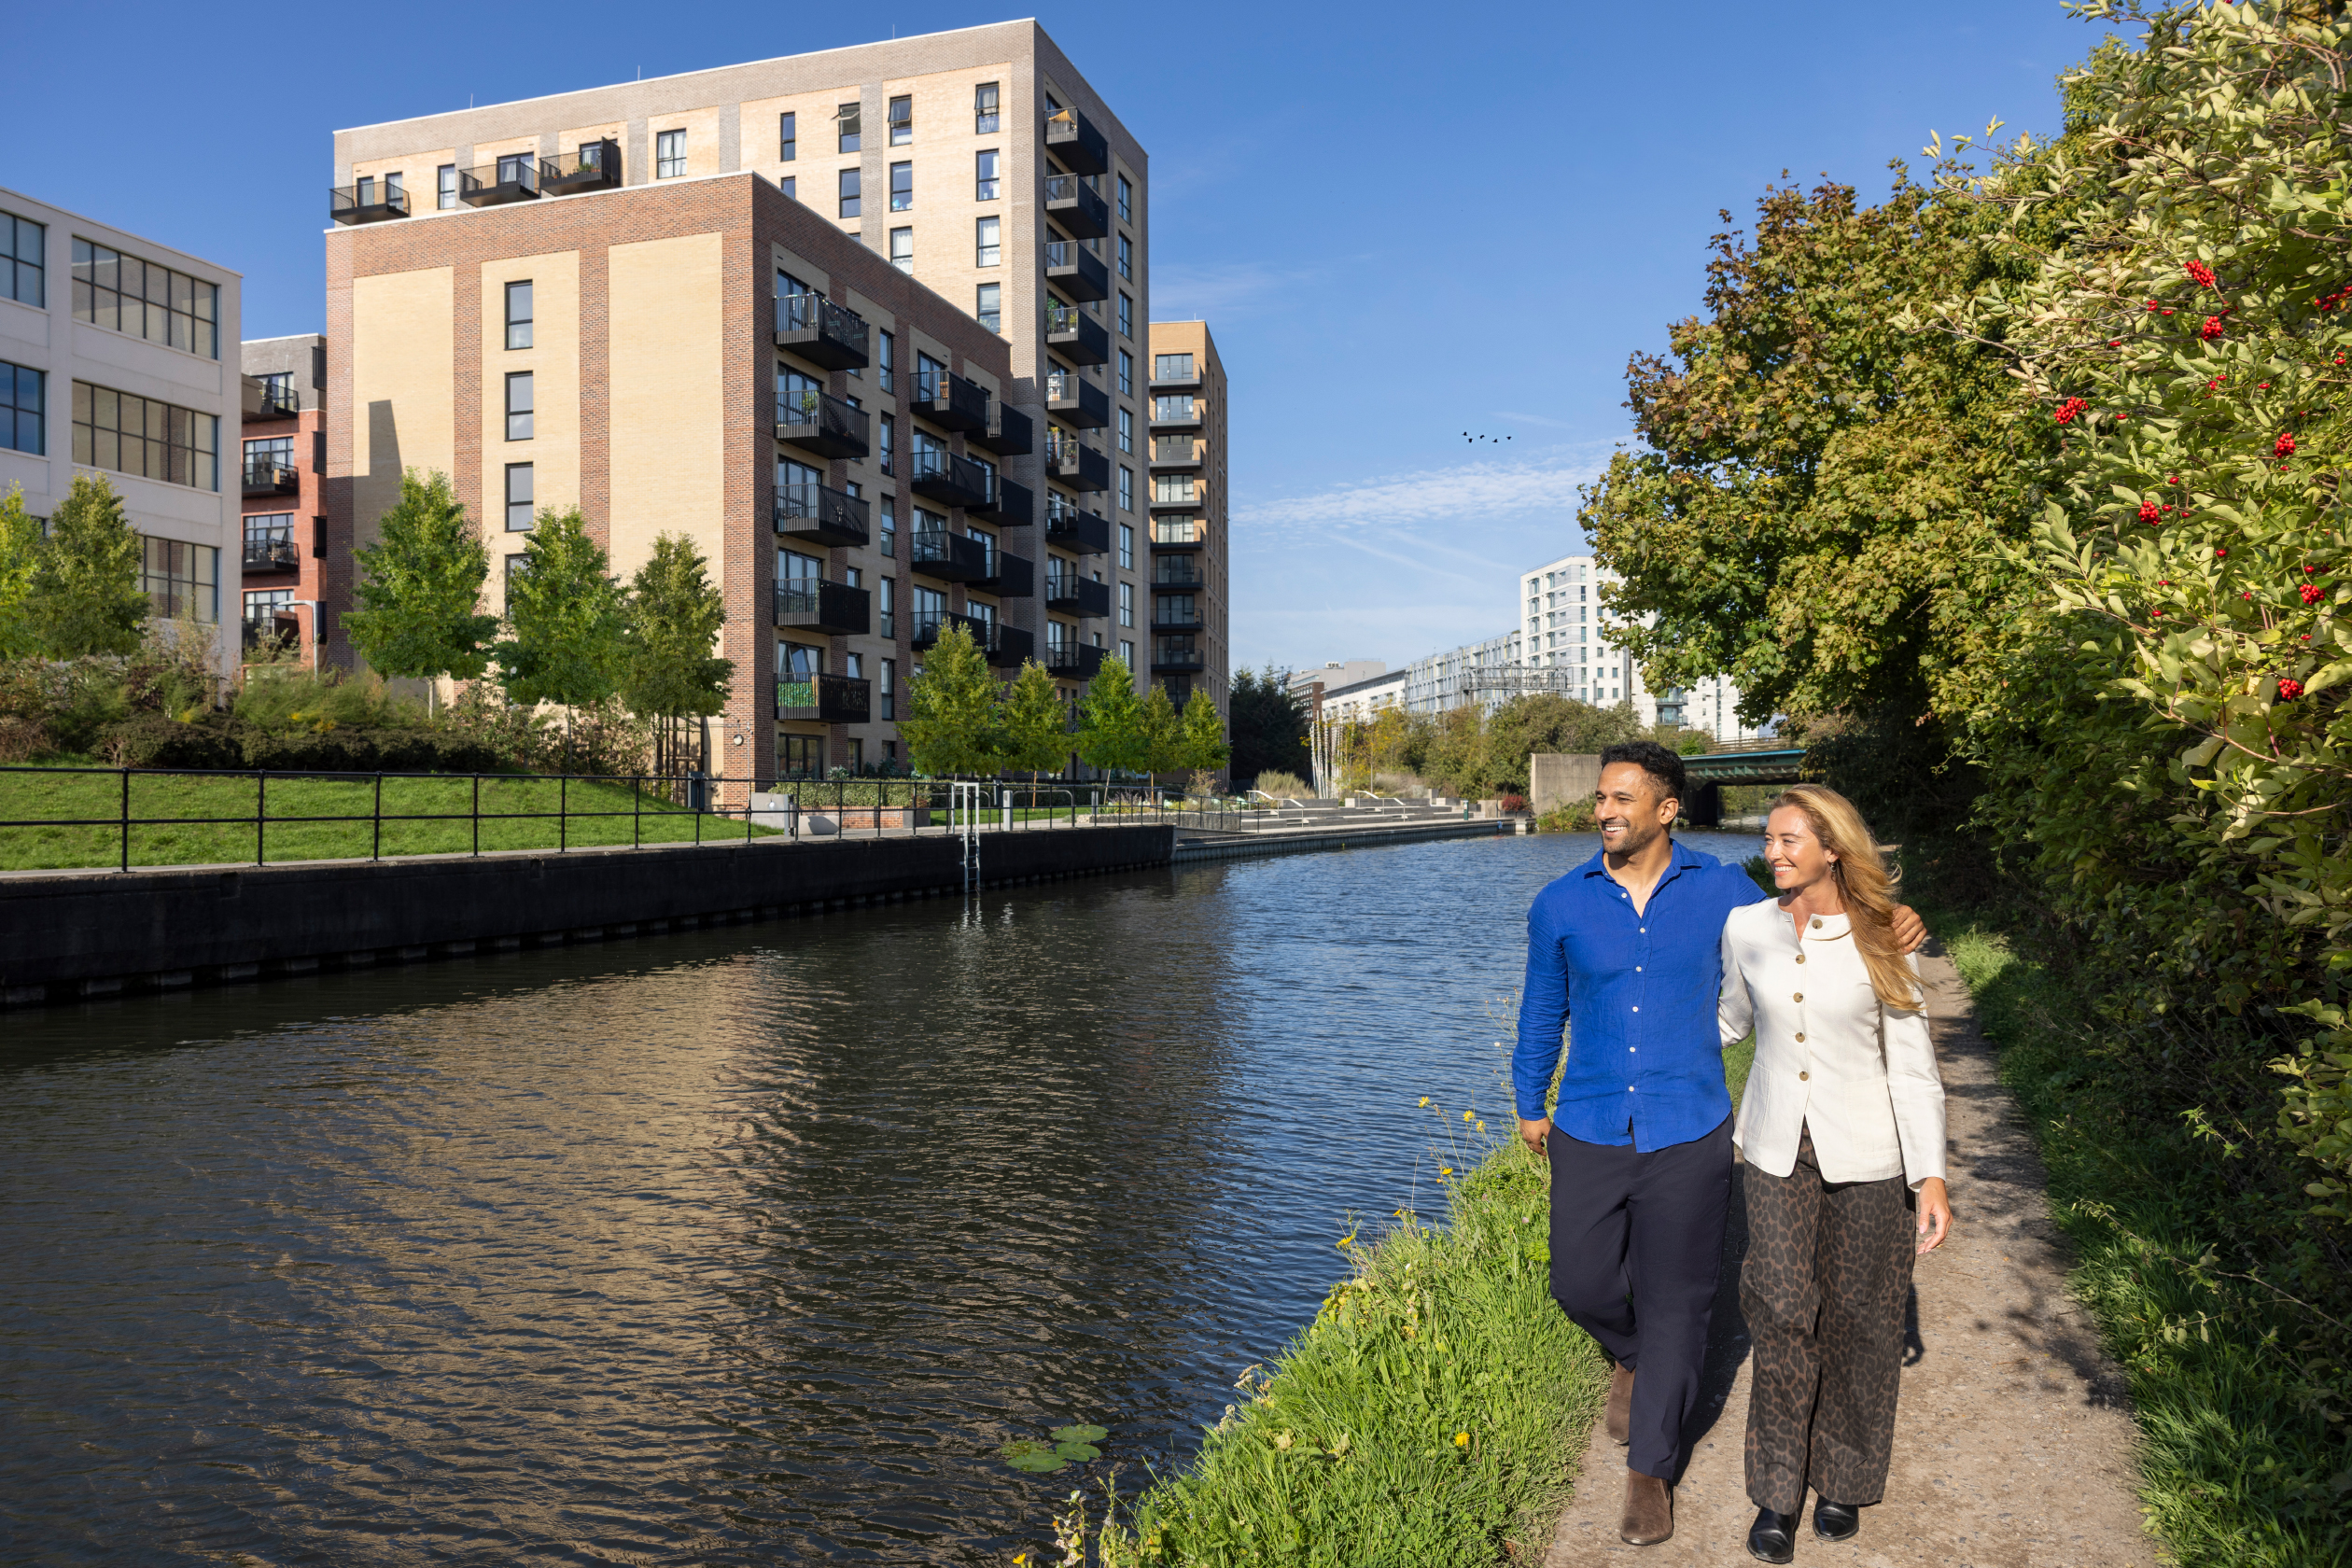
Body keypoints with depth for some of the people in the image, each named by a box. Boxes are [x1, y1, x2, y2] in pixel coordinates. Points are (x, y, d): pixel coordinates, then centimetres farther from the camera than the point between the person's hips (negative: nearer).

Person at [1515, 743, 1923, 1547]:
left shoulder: (1722, 892, -4)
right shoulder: (1561, 905, -2)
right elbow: (1542, 1012, 10)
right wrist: (1530, 1105, 18)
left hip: (1686, 1139, -1)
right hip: (1589, 1137, 1)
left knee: (1674, 1305, 7)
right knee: (1581, 1286, 10)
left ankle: (1650, 1468, 27)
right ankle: (1632, 1357, 47)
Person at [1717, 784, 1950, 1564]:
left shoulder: (1878, 942, -8)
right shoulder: (1745, 928, -2)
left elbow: (1912, 1065, -5)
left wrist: (1931, 1177, -9)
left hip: (1863, 1154, -1)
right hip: (1776, 1149, 2)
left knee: (1855, 1318, 9)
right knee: (1781, 1313, -1)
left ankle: (1844, 1480, 29)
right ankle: (1777, 1491, 14)